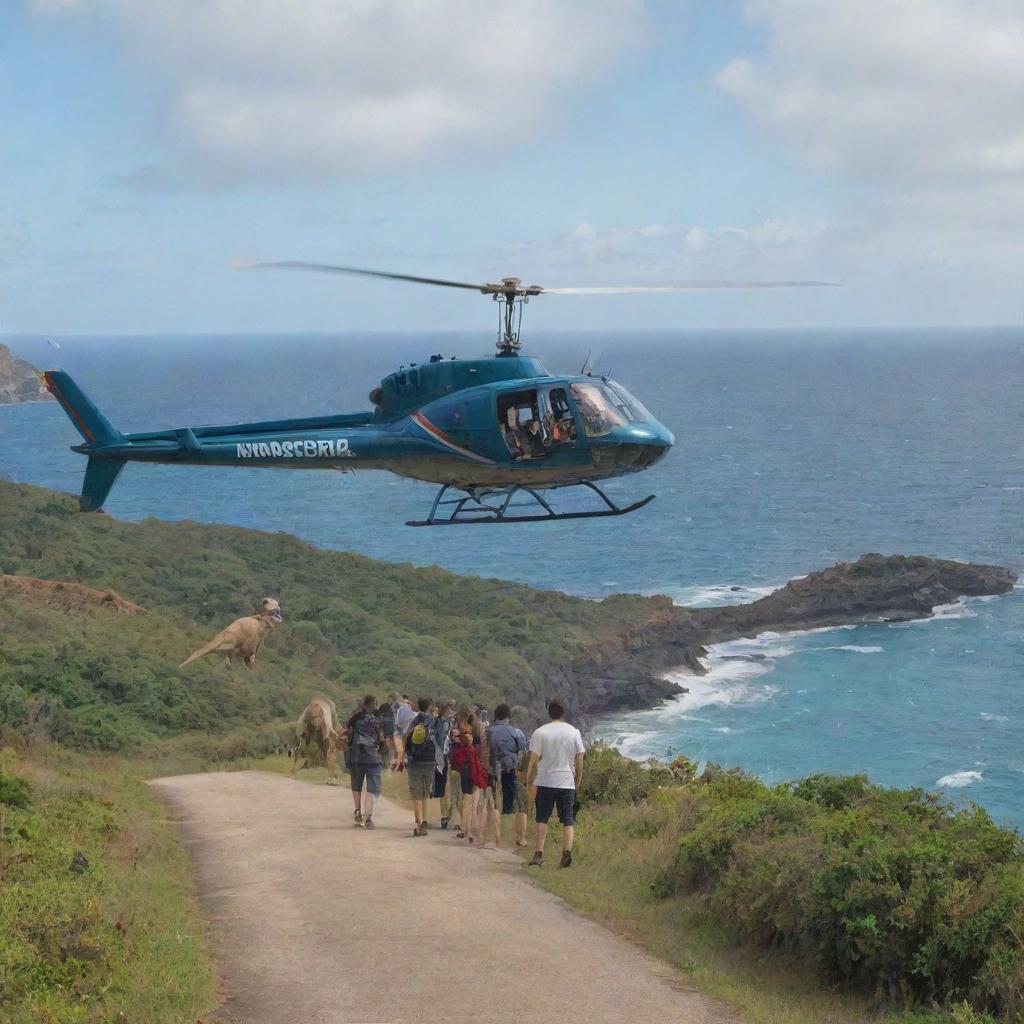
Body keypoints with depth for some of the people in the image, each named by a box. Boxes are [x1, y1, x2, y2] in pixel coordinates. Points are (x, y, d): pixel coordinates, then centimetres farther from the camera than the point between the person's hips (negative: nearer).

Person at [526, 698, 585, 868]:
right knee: (568, 821, 6)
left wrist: (529, 782, 6)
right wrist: (578, 783, 16)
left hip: (545, 782, -1)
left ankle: (538, 854, -3)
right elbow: (579, 761, 5)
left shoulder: (540, 733, -3)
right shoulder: (574, 732, 2)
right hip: (567, 783, 1)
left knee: (542, 820, 5)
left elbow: (533, 760, -4)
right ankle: (567, 852, -8)